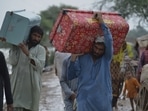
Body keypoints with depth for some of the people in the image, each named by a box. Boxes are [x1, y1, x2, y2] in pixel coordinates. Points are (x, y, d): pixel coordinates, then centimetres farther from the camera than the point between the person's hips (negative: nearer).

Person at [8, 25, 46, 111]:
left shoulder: (41, 49, 4)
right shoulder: (19, 47, 9)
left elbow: (40, 65, -12)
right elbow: (12, 62, -3)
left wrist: (27, 53, -19)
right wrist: (14, 47, -5)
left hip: (32, 86, -1)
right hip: (18, 84, 1)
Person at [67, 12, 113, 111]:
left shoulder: (106, 58, 3)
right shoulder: (82, 58, 4)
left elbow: (109, 41, -14)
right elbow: (70, 76, 2)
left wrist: (102, 23, -15)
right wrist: (73, 60, -11)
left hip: (103, 101, 0)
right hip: (85, 100, 0)